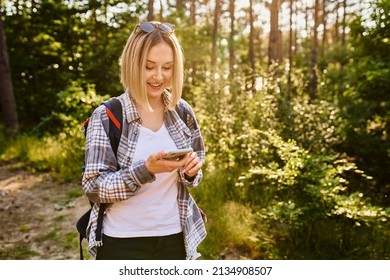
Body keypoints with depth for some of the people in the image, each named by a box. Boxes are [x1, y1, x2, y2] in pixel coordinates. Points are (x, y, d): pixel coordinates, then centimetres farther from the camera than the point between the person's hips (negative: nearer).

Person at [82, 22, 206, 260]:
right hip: (122, 242, -3)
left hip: (174, 238, 3)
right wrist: (146, 170, -28)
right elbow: (94, 187, -15)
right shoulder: (106, 116, -12)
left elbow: (191, 175, 8)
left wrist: (191, 171, -14)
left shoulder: (182, 111, -2)